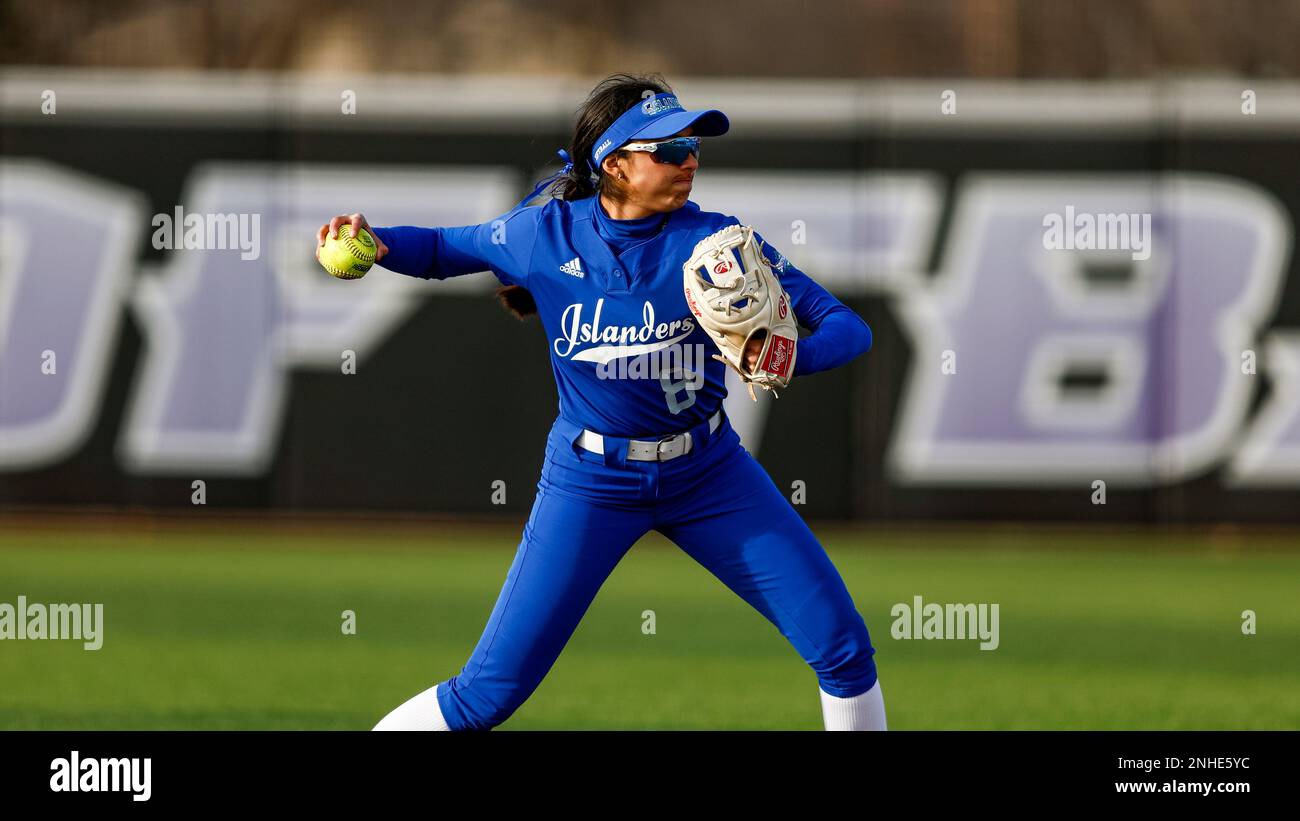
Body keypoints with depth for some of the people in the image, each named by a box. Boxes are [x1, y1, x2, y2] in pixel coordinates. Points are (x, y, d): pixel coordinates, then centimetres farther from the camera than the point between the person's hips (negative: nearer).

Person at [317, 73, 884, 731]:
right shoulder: (546, 235, -10)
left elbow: (848, 329, -15)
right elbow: (443, 248, 8)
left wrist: (787, 359, -37)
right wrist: (376, 243, -14)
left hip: (707, 475, 2)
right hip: (590, 480, -1)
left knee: (843, 649, -4)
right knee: (489, 692, -7)